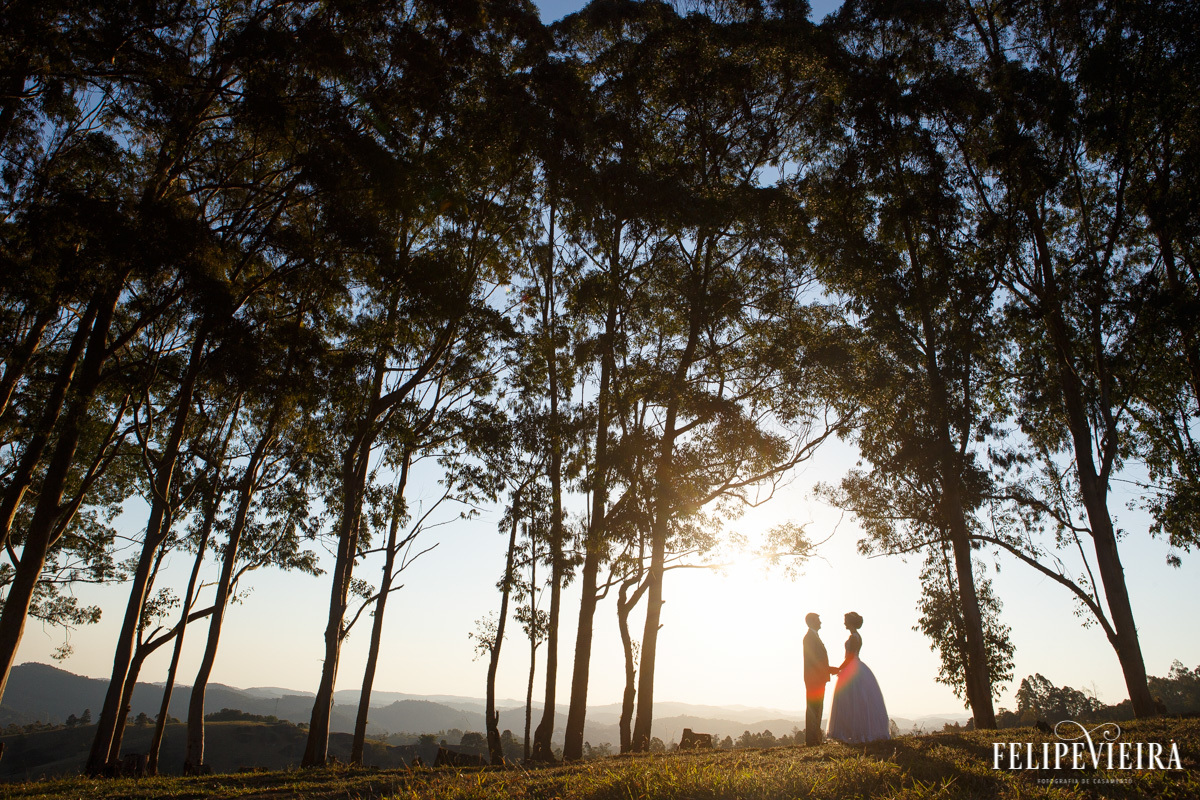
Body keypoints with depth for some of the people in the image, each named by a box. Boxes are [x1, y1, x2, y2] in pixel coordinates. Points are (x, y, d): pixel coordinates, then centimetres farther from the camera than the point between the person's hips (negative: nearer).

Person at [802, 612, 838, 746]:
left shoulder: (814, 636, 21)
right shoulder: (809, 637, -12)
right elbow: (813, 659, -19)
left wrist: (829, 669, 14)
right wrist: (829, 669, -15)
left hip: (818, 678, 10)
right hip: (814, 678, -10)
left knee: (816, 708, 12)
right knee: (813, 708, -9)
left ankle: (815, 738, 17)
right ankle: (811, 740, -8)